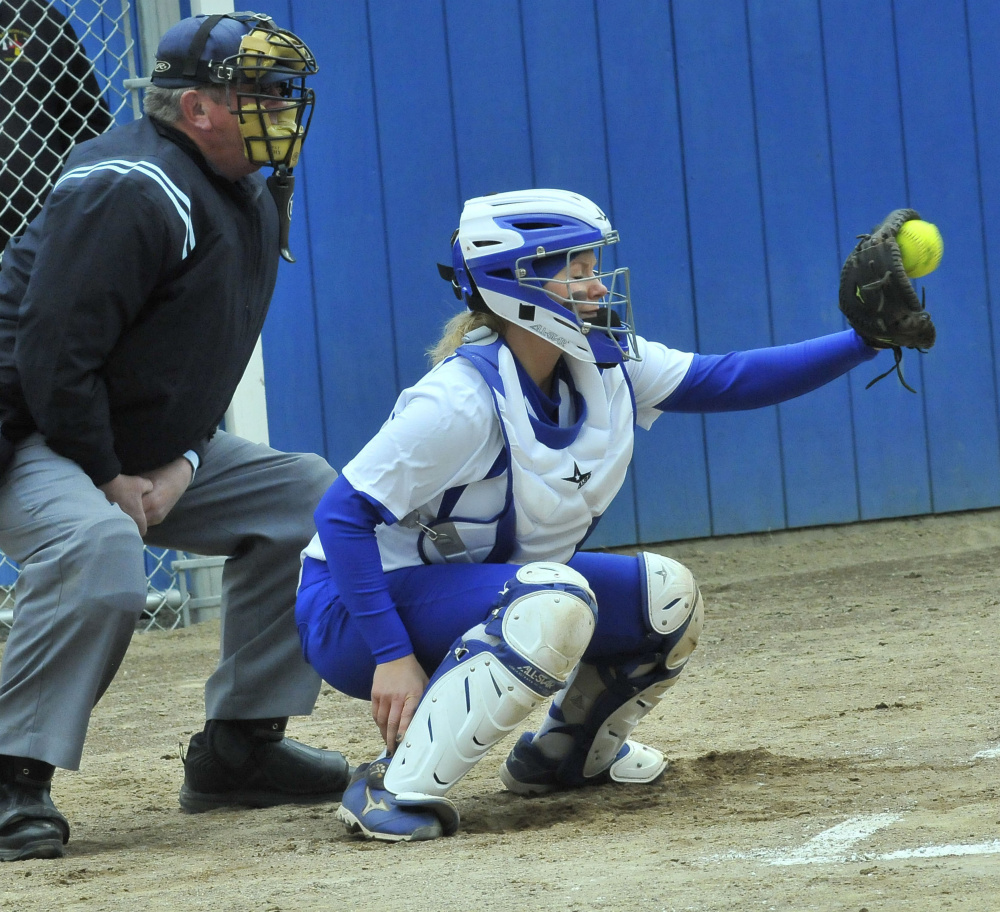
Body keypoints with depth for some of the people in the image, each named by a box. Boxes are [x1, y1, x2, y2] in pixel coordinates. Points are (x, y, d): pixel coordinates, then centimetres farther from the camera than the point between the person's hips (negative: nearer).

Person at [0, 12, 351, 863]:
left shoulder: (250, 203, 9)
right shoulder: (130, 192, -22)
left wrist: (182, 462, -1)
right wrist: (107, 478, -19)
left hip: (155, 451, 10)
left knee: (307, 496, 5)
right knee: (98, 546, -37)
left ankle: (239, 746, 8)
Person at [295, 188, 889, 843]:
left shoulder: (604, 366, -4)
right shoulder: (465, 397, -26)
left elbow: (730, 381, -2)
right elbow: (343, 515, -26)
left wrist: (864, 341, -12)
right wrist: (393, 656, -31)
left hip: (489, 599, 8)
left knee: (669, 597, -1)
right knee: (553, 602, -34)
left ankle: (568, 752, 20)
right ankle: (396, 787, -29)